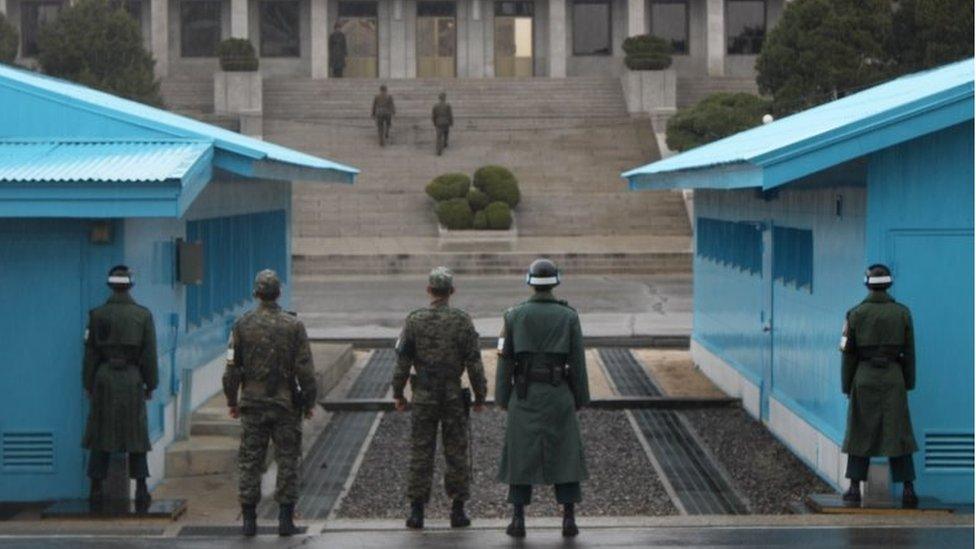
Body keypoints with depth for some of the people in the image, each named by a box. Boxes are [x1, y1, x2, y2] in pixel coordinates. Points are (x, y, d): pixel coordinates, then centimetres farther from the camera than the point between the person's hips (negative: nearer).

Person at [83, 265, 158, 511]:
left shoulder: (97, 315, -1)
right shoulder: (143, 315, -1)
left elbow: (91, 353, 1)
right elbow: (150, 353, 0)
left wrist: (89, 385, 9)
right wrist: (150, 384, 8)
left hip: (104, 379, 0)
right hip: (132, 380, 0)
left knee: (100, 435, 7)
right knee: (136, 435, 6)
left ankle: (96, 491, 6)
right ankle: (141, 491, 3)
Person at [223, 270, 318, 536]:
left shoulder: (242, 325, -2)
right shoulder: (294, 325, -5)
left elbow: (232, 368, 0)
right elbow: (305, 370, -5)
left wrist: (232, 401, 10)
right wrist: (308, 402, 5)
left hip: (252, 404, 1)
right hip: (286, 404, -1)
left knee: (250, 462, 6)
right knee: (287, 460, 6)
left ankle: (249, 520, 5)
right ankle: (285, 519, 4)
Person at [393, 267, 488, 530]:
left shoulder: (414, 320, -3)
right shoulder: (462, 321, -4)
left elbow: (402, 360, -1)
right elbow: (474, 363, -3)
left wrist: (398, 393, 9)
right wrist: (480, 395, 6)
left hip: (423, 397, 0)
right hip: (454, 397, 0)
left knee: (420, 452, 5)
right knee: (456, 453, 6)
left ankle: (417, 511, 4)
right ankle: (458, 511, 7)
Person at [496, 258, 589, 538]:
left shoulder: (515, 315, -2)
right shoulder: (569, 316, -3)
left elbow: (505, 359, -2)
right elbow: (577, 361, -3)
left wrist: (502, 398, 6)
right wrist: (581, 399, 6)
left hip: (525, 394, 0)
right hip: (558, 394, 0)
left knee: (521, 455, 7)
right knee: (565, 453, 7)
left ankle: (518, 521, 3)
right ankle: (569, 520, 3)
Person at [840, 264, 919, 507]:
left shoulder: (855, 314, -4)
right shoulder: (902, 313, -2)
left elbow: (848, 353, -2)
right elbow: (909, 352, 0)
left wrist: (846, 386, 7)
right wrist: (909, 384, 9)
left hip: (864, 377, 0)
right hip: (893, 378, 0)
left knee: (860, 433, 9)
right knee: (899, 434, 4)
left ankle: (855, 489, 6)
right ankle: (908, 489, -1)